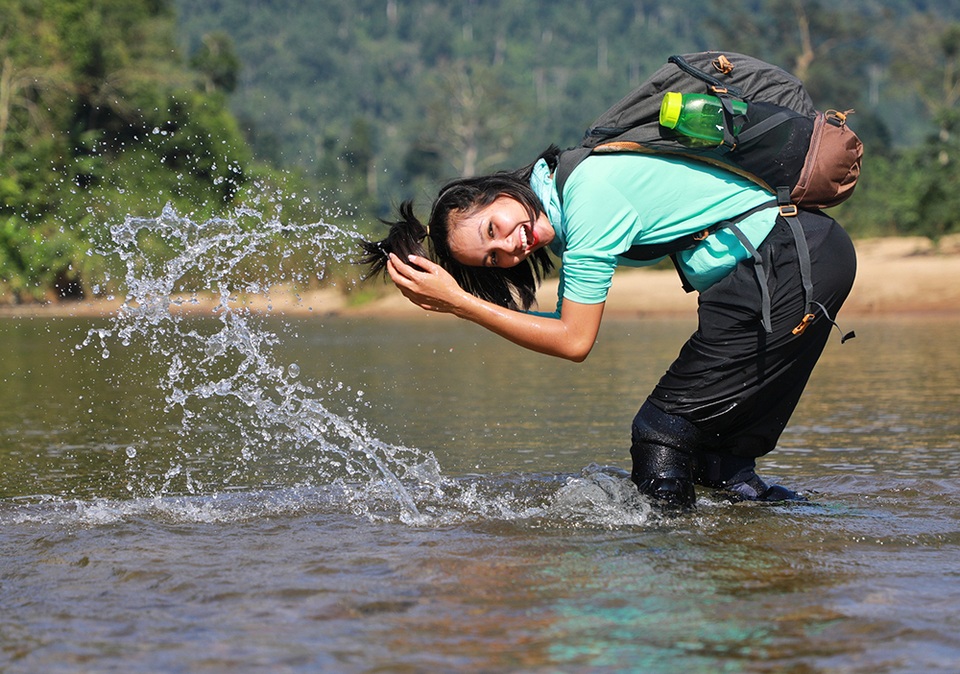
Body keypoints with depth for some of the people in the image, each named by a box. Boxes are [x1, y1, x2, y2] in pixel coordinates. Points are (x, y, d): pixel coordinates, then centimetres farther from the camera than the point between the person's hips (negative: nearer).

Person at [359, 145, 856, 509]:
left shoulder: (588, 197, -18)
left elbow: (574, 342, -13)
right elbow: (567, 326, 14)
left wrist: (458, 302, -11)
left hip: (789, 266, -9)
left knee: (663, 432, -4)